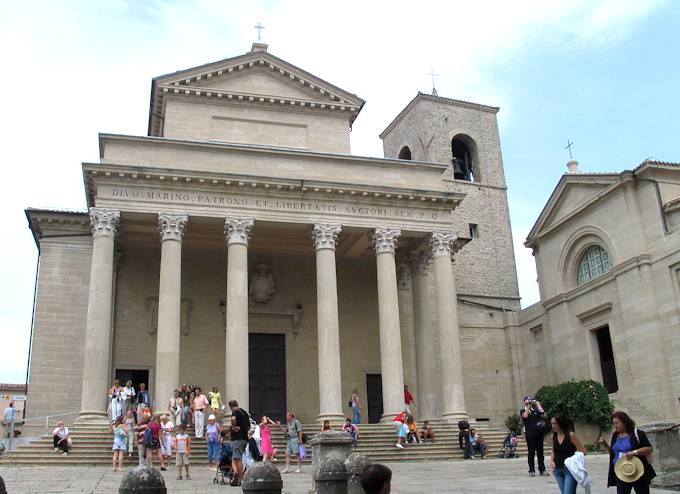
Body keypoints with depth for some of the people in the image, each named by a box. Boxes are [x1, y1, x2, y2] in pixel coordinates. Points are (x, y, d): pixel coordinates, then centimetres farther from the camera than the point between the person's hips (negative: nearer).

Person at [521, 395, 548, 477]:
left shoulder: (535, 410, 13)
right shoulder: (523, 411, 6)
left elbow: (543, 414, 0)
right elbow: (525, 416, -14)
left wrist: (538, 405, -3)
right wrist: (528, 407, -9)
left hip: (539, 433, 3)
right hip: (530, 434, -3)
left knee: (540, 452, 4)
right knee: (531, 453, -1)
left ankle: (542, 470, 8)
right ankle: (531, 471, 3)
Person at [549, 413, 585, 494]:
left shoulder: (570, 435, -10)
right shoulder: (554, 436, 5)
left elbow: (582, 451, -8)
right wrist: (551, 460, 1)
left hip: (570, 470, -6)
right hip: (558, 471, 6)